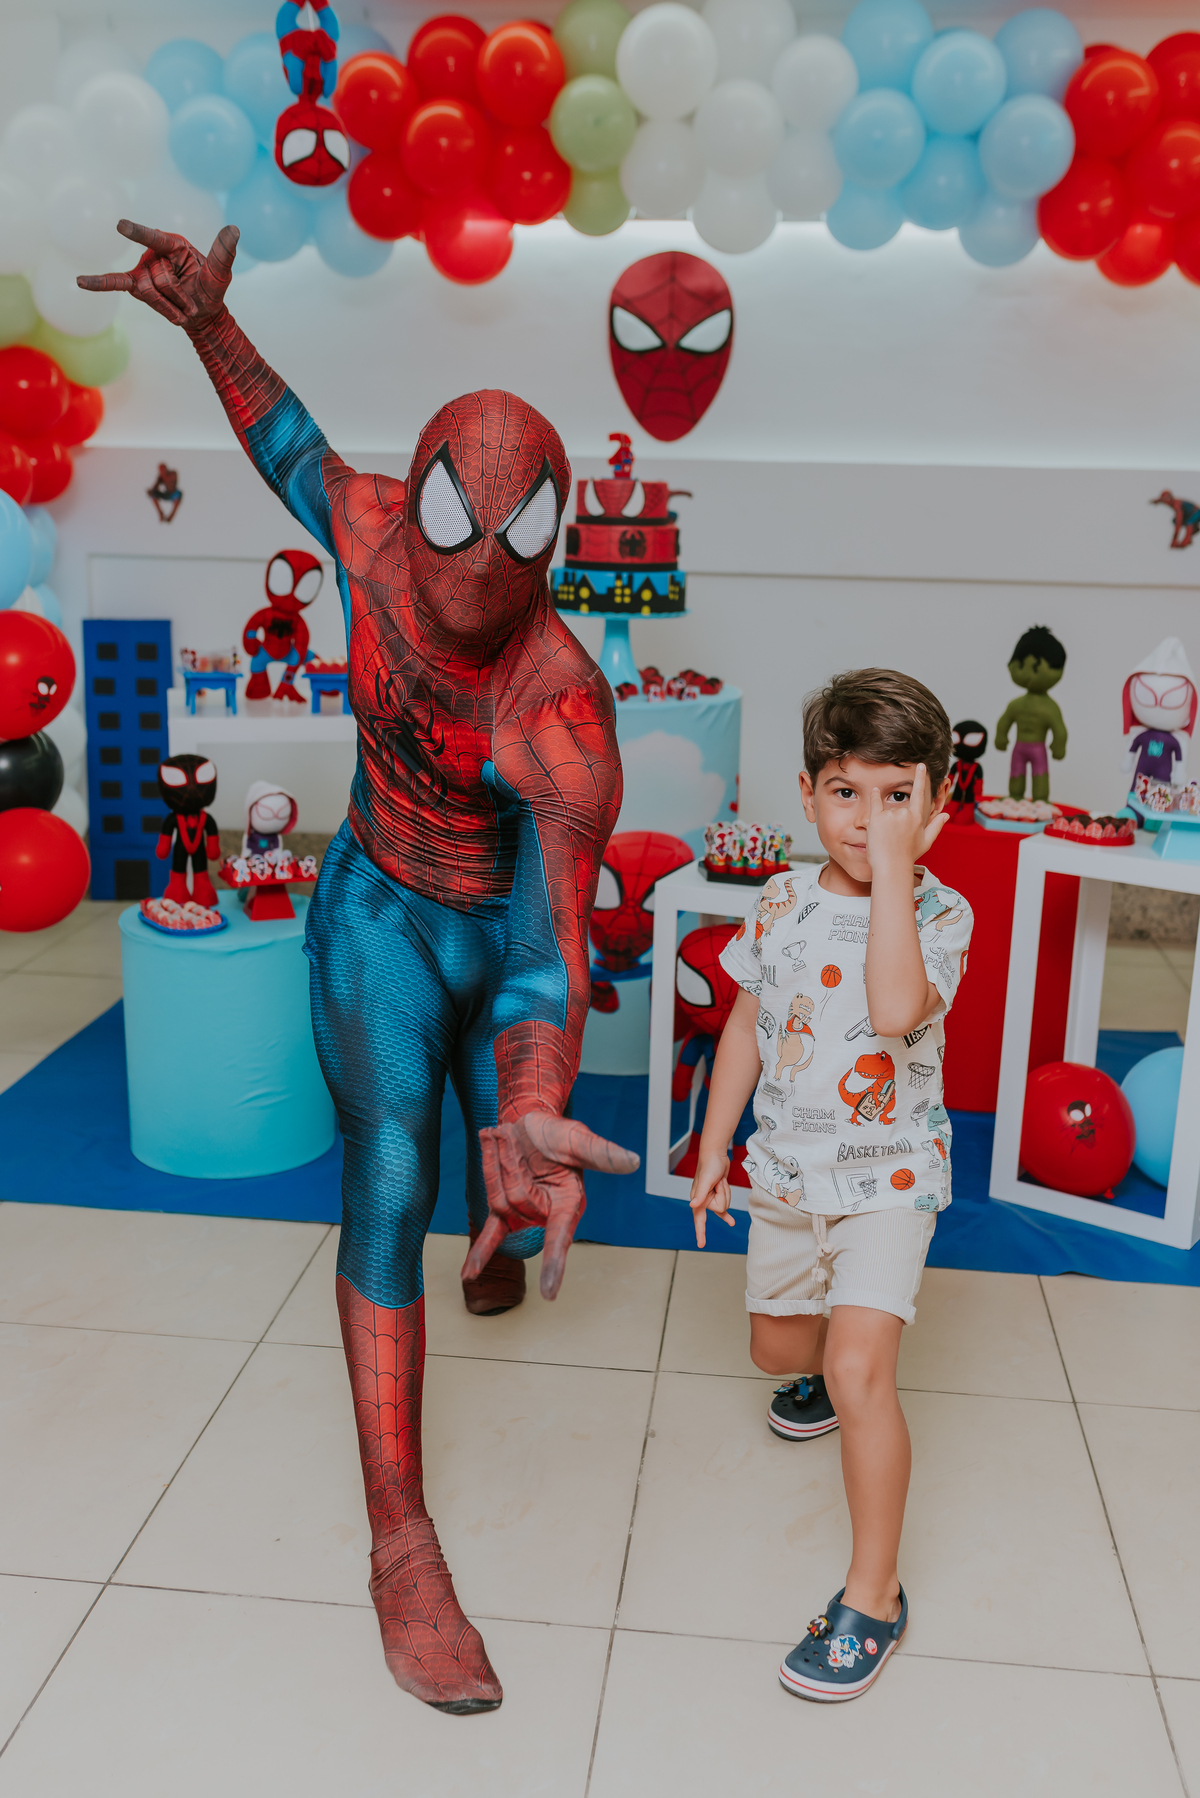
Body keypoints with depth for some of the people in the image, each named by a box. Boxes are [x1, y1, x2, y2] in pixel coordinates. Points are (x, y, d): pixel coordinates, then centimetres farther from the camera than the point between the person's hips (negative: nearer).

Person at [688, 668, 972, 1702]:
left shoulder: (940, 913, -17)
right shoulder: (785, 906, -4)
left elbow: (897, 1011, -38)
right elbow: (749, 1027, 8)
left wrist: (891, 868, -37)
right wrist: (714, 1147, 10)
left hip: (888, 1177, -5)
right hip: (786, 1170, 5)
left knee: (859, 1366, -17)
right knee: (777, 1347, 21)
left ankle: (874, 1593, -1)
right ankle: (827, 1372, 59)